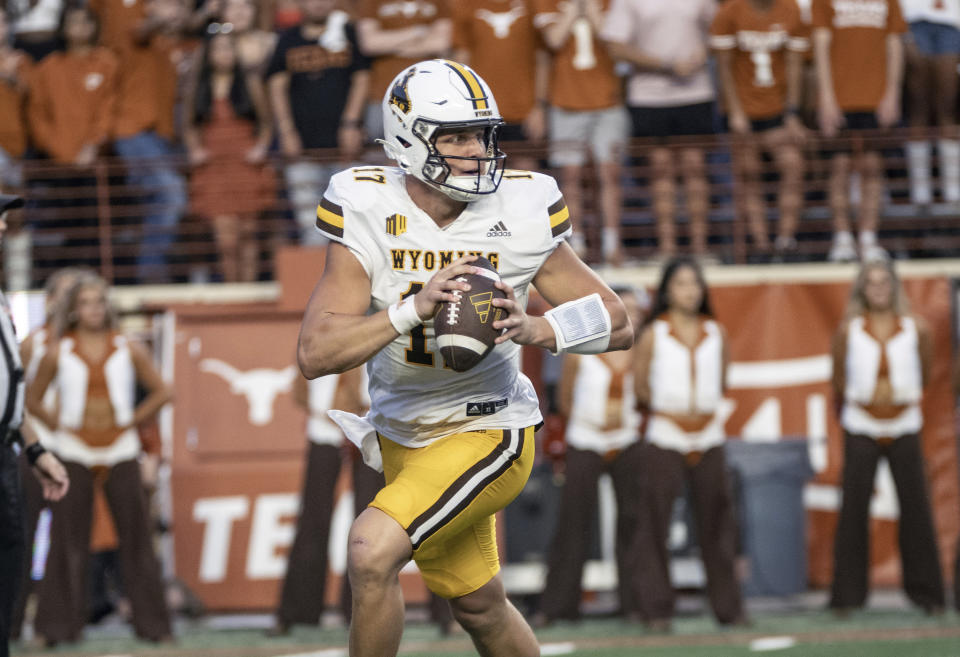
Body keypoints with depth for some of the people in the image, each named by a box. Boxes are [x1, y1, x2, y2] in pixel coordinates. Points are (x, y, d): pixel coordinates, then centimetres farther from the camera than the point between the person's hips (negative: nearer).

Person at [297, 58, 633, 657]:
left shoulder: (519, 213, -16)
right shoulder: (368, 215, -15)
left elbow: (617, 324, -9)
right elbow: (315, 354, -21)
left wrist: (531, 329, -28)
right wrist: (414, 309, -35)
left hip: (486, 433, -3)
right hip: (403, 434, 3)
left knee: (372, 551, -24)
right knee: (478, 605, 18)